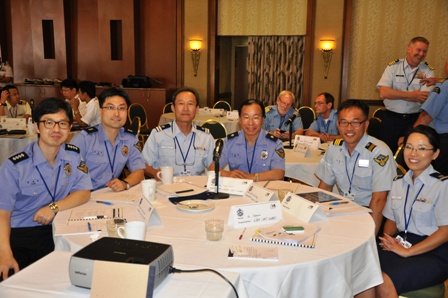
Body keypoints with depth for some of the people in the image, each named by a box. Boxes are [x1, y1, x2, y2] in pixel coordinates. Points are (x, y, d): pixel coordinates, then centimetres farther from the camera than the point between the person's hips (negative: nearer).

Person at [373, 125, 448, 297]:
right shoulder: (398, 182, 12)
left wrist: (407, 252, -16)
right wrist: (387, 239, -4)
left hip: (433, 253, -5)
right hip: (401, 244, 5)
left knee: (385, 282, -32)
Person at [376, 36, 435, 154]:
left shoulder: (428, 71, 1)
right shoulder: (393, 66, 0)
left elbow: (423, 98, -12)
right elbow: (383, 93, -13)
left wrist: (395, 94, -14)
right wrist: (412, 95, -14)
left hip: (414, 120, 1)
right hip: (391, 118, 0)